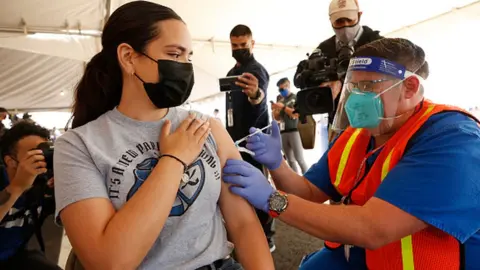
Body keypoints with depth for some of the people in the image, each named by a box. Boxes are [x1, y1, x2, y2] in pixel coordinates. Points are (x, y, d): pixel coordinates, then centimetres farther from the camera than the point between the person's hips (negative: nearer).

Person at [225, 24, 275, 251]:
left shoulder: (257, 70, -13)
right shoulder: (232, 72, 15)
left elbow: (261, 100, -35)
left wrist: (256, 94, -58)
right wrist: (229, 135, 18)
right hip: (237, 138, 9)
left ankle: (266, 237, 9)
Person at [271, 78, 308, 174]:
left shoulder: (296, 98, 3)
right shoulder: (281, 101, 18)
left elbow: (297, 114, -9)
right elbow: (277, 118, 20)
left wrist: (283, 107, -13)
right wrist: (274, 110, 1)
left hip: (294, 130, -5)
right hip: (283, 132, 6)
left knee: (299, 158, -11)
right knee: (290, 159, 4)